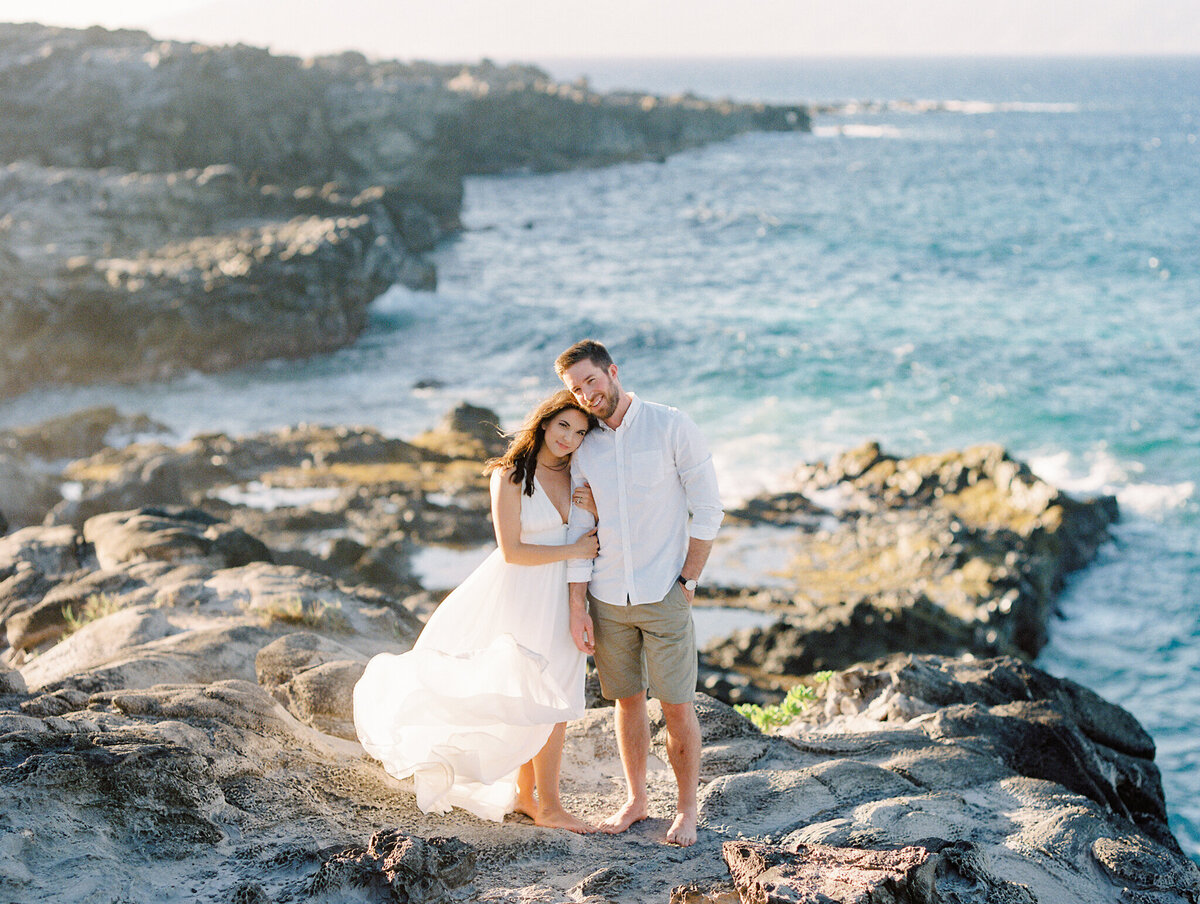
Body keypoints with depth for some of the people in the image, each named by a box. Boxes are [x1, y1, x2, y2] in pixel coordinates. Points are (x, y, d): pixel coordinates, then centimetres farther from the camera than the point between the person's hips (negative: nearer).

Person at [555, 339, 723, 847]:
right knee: (627, 701, 12)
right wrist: (578, 607, 2)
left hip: (664, 596, -3)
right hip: (607, 600, 4)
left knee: (677, 706, 1)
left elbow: (708, 510, -5)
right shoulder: (583, 446, 5)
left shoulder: (671, 427, -7)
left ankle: (686, 809, 15)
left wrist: (687, 582, -7)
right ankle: (636, 801, 26)